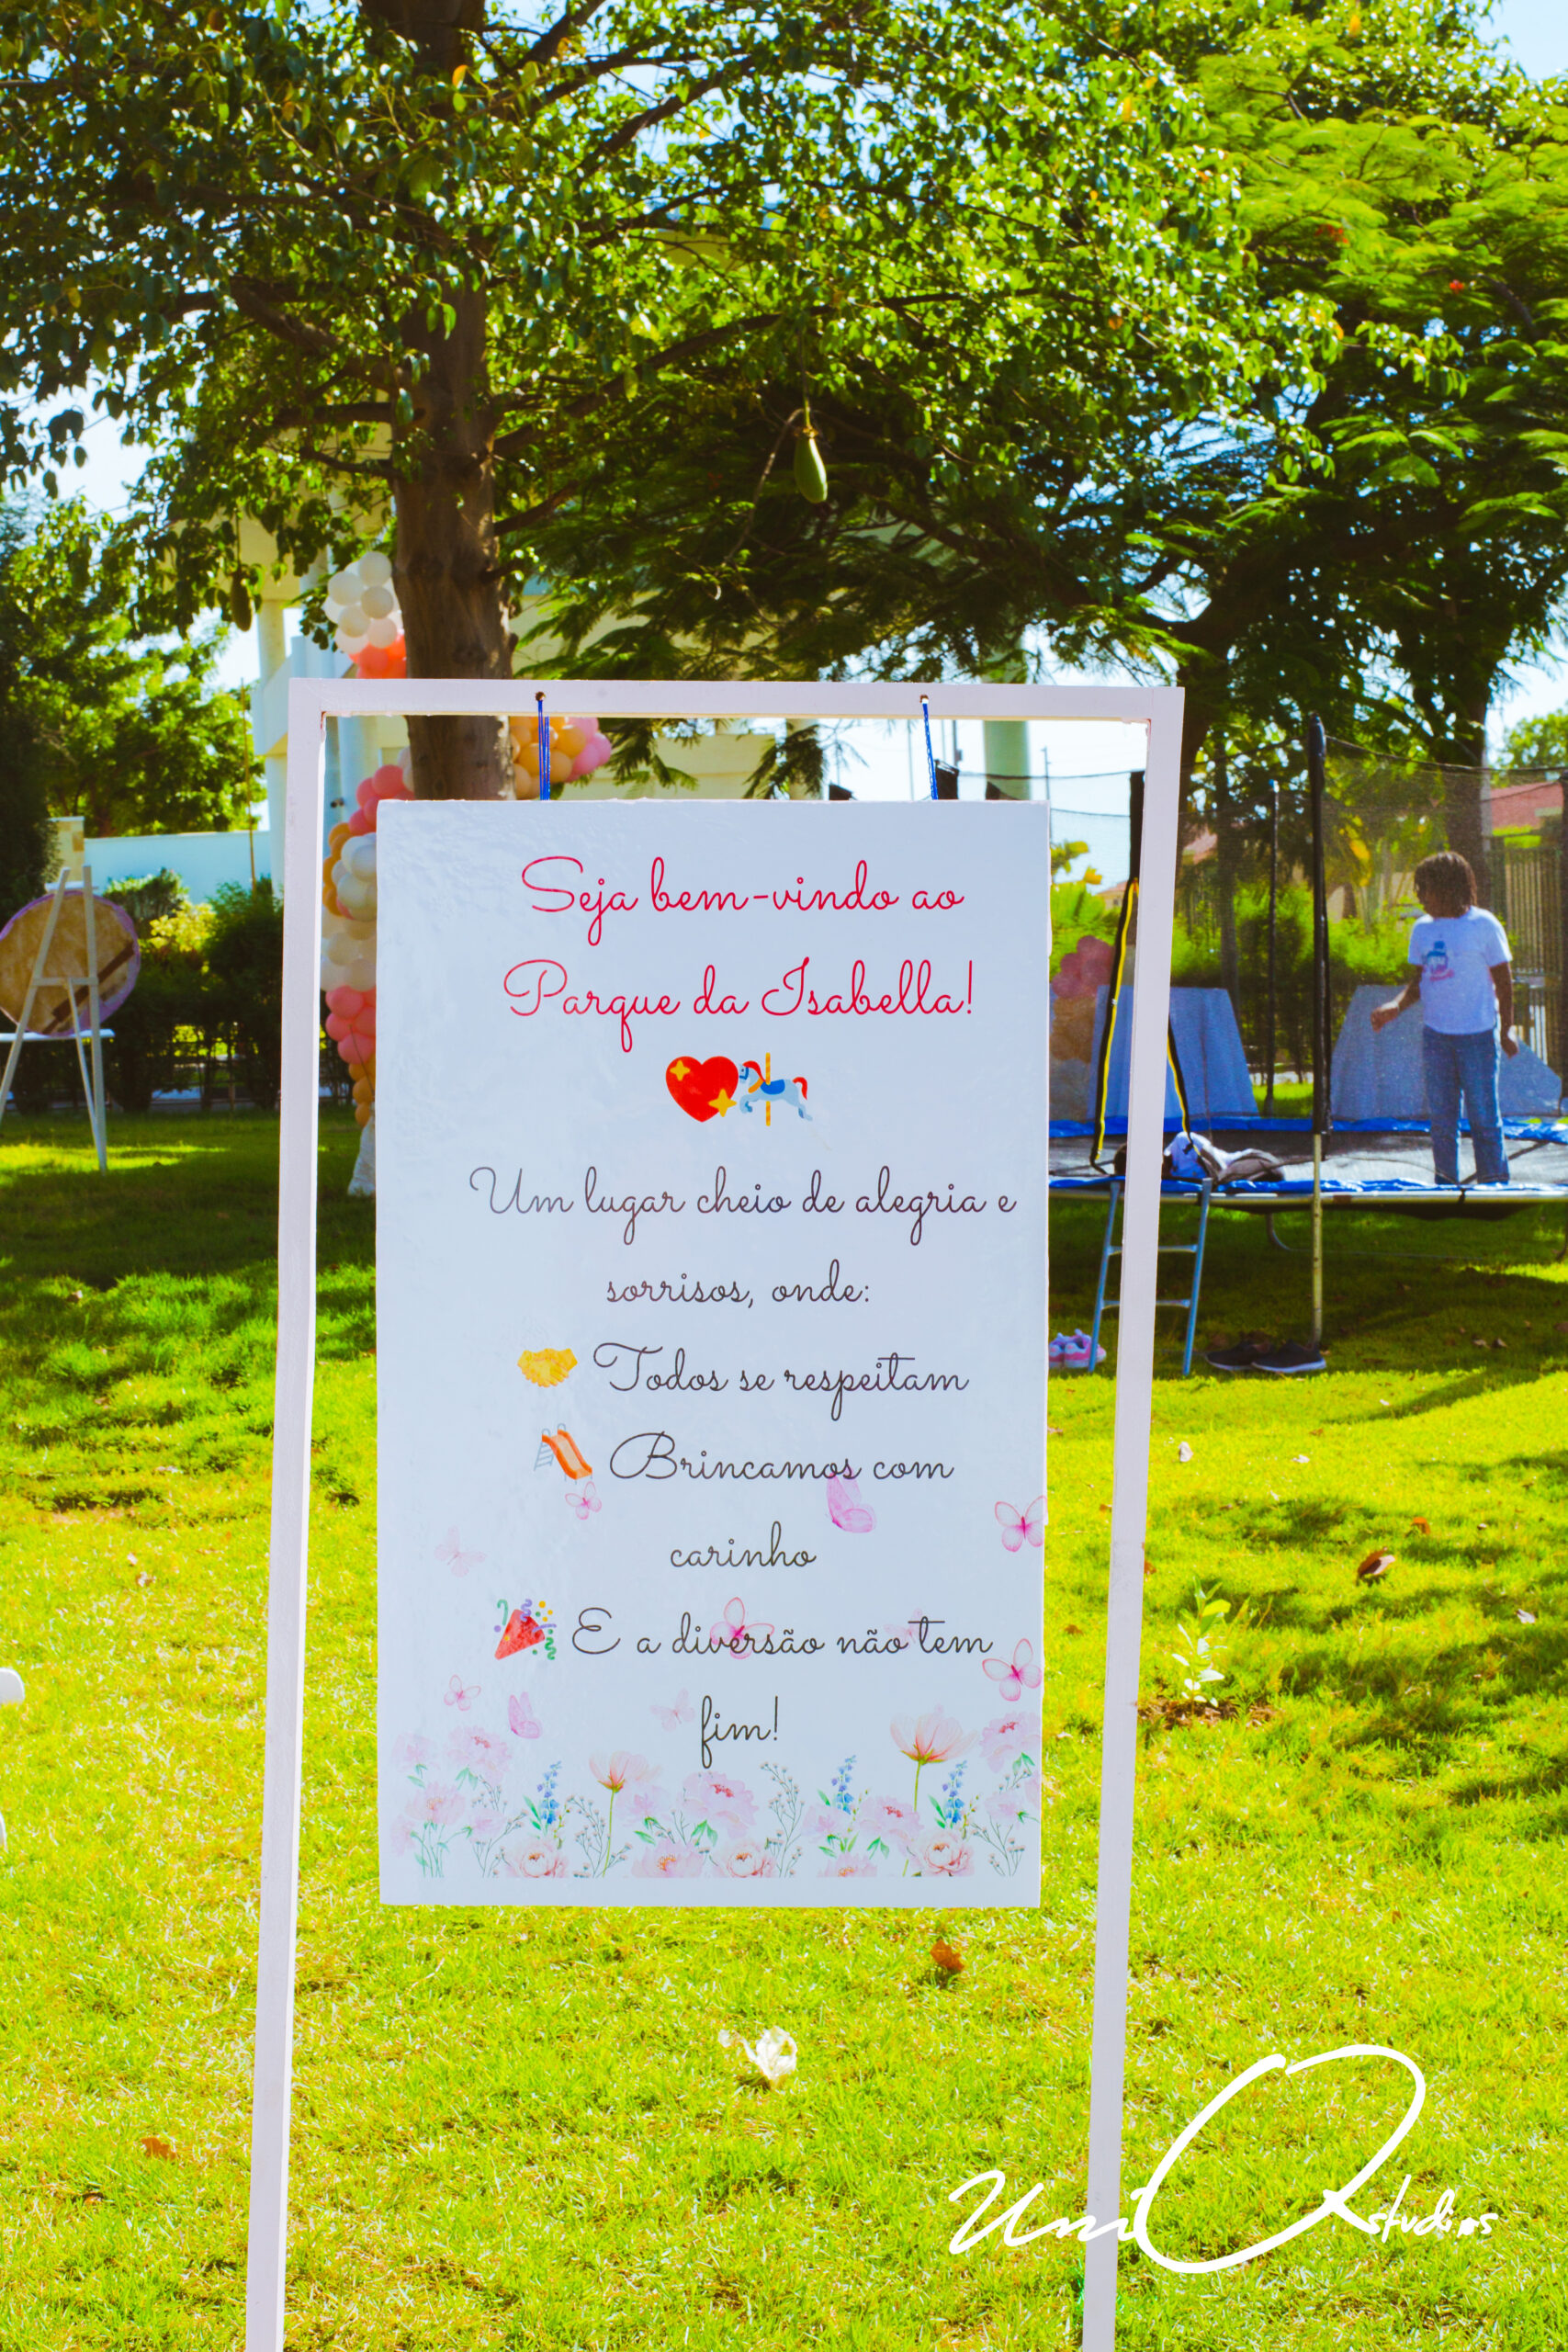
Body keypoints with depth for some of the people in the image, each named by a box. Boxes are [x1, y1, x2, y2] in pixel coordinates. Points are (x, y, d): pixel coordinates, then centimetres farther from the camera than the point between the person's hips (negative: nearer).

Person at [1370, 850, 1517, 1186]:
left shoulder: (1484, 925, -5)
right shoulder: (1423, 929, 8)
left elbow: (1503, 980, -1)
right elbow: (1417, 980, 13)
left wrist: (1507, 1029, -2)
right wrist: (1397, 1006, -7)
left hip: (1477, 1034, -5)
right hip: (1435, 1033, 5)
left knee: (1483, 1114, -3)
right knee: (1440, 1115, 8)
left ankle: (1494, 1183, 7)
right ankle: (1445, 1183, 16)